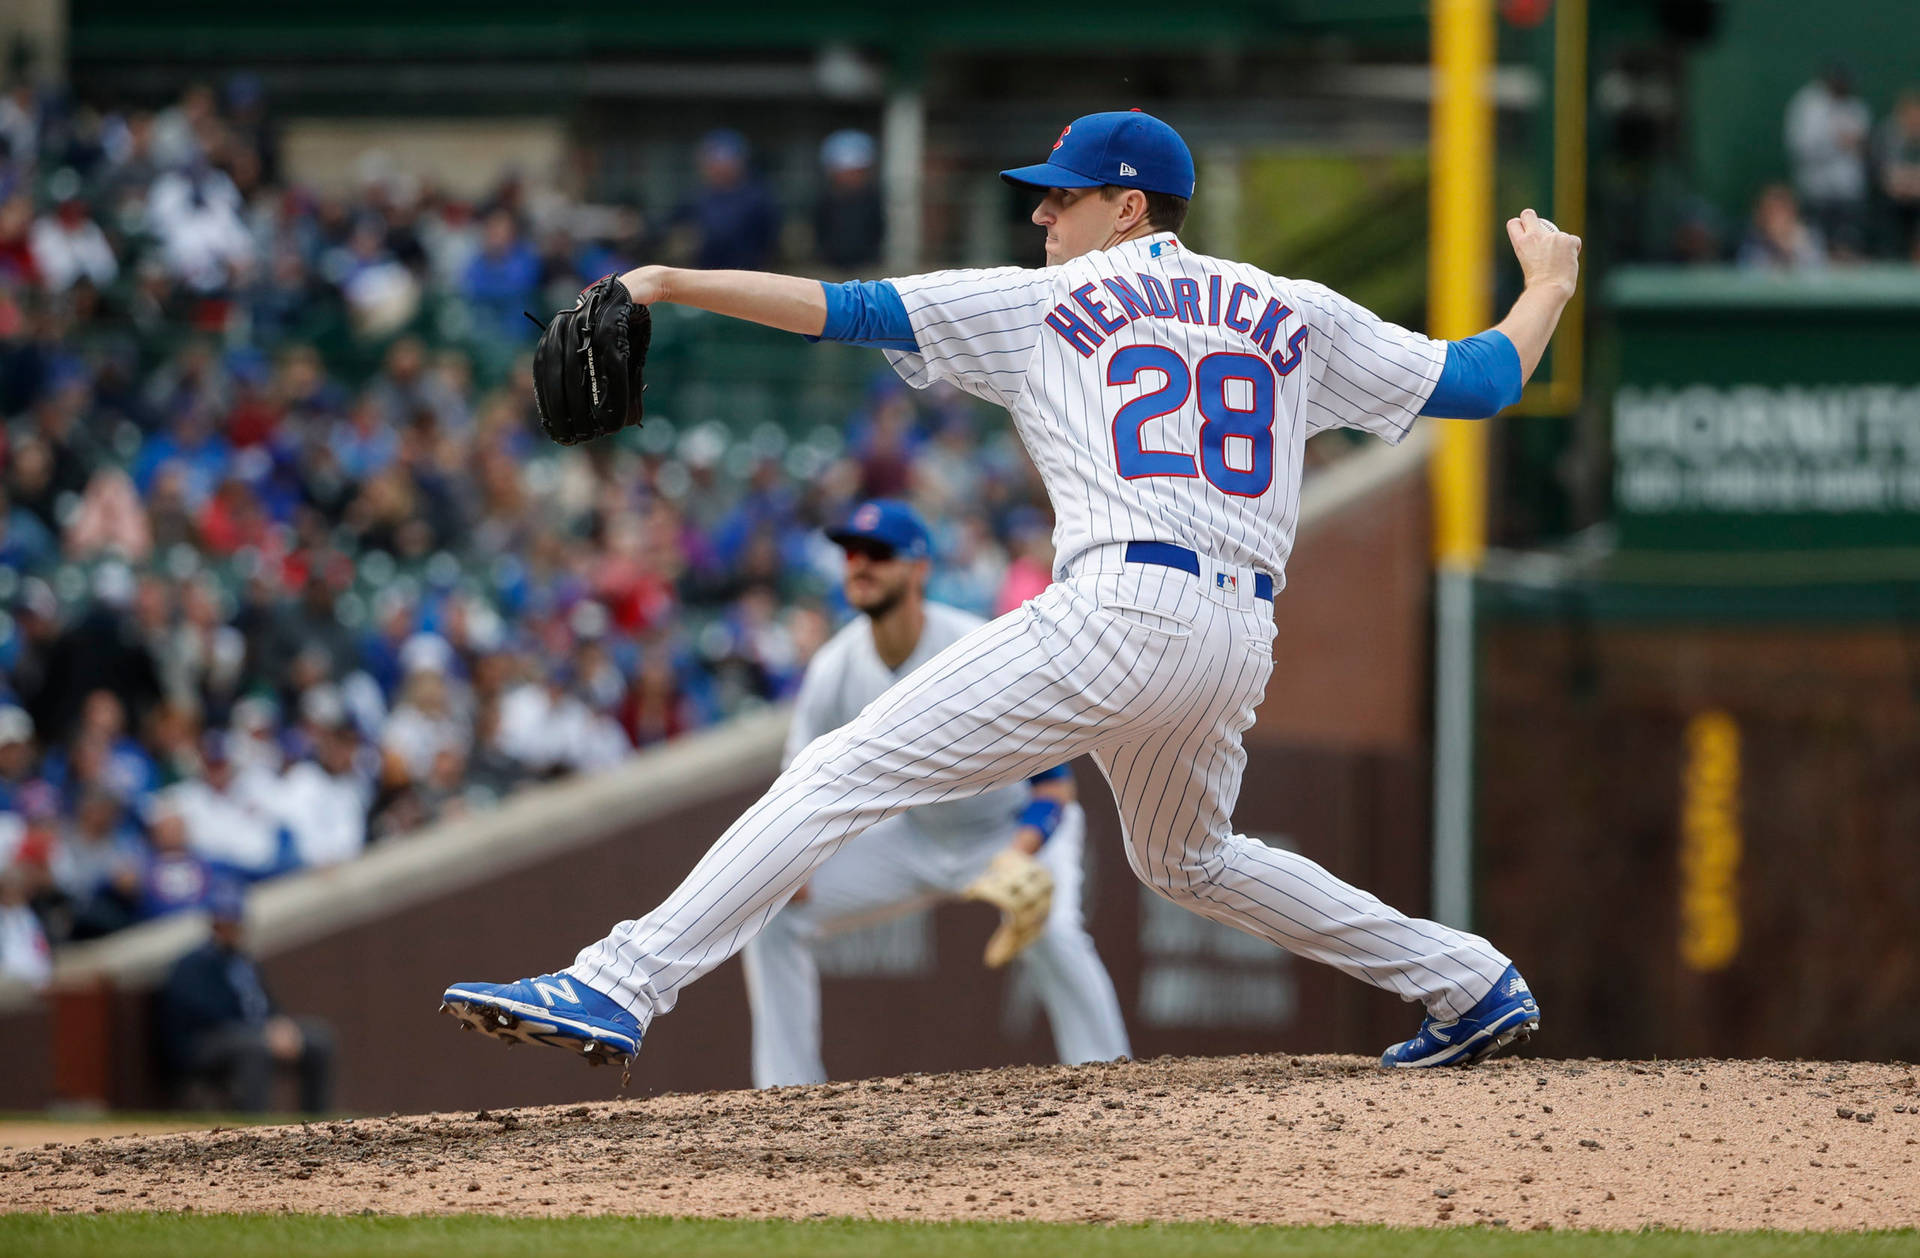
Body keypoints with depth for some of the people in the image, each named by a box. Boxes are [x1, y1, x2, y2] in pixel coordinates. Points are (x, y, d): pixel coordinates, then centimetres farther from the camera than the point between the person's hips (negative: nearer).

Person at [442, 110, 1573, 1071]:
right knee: (1188, 861, 33)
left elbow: (848, 309, 3)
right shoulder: (1297, 314, 19)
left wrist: (674, 284, 5)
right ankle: (1475, 987, 32)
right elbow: (1482, 381, 22)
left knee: (842, 777, -10)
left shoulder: (1044, 301, 9)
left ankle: (621, 988, -21)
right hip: (1244, 640, 7)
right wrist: (1549, 287, 40)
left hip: (1118, 613, -7)